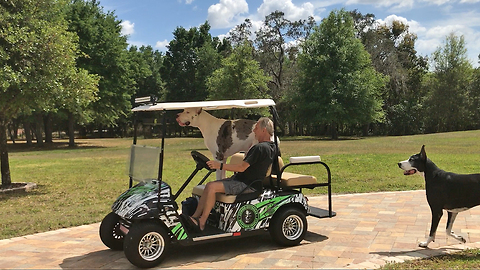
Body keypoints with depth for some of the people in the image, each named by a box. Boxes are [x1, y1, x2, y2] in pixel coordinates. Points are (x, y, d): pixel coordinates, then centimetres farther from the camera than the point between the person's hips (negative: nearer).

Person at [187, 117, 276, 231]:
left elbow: (242, 167, -23)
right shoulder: (271, 146, 12)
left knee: (212, 187, -21)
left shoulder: (260, 148, -19)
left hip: (246, 185, -11)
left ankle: (201, 223, -12)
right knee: (209, 185, 3)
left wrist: (220, 166, -20)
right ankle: (195, 217, 0)